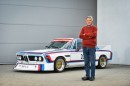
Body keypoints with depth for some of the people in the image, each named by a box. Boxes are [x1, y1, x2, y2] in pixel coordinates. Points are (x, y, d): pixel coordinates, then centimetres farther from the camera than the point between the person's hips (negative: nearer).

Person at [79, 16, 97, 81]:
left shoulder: (94, 28, 3)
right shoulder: (83, 28, 13)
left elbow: (93, 34, -16)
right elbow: (80, 36, -1)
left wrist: (85, 34, -6)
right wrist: (89, 36, -11)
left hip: (92, 47, -3)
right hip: (85, 47, 3)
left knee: (92, 62, -2)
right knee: (86, 62, 5)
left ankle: (92, 76, 3)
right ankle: (87, 75, 11)